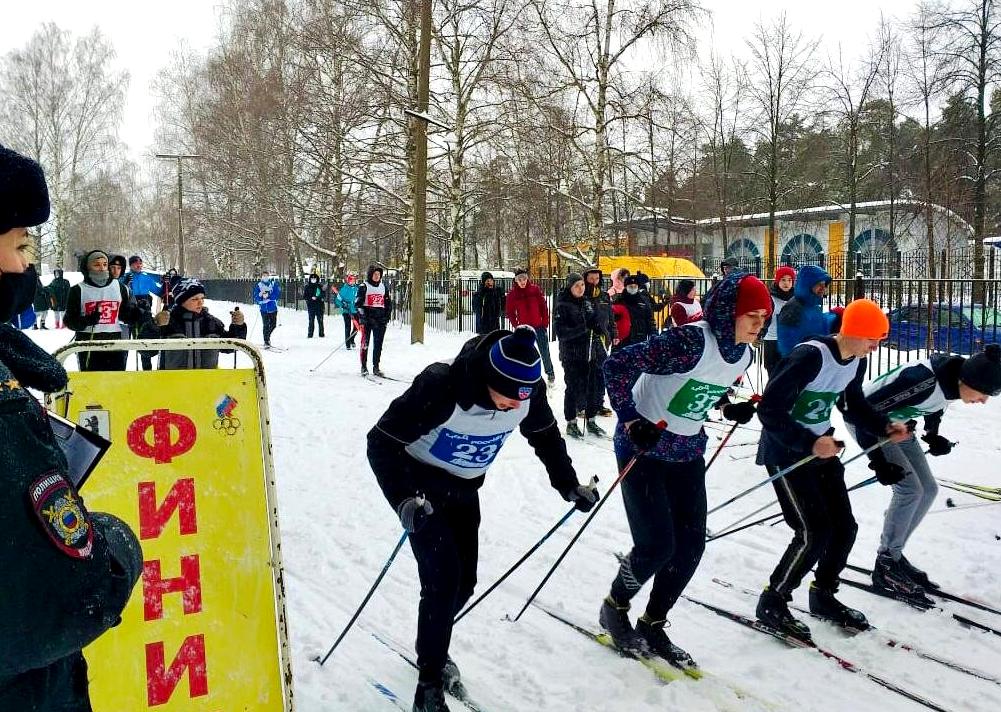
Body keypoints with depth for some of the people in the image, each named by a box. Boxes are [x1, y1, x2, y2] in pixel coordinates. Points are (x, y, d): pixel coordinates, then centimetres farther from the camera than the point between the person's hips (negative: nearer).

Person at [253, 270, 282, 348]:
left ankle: (267, 336, 34)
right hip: (264, 309, -2)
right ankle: (266, 342, -1)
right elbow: (256, 298, 0)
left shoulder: (274, 283, 5)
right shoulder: (258, 286, 5)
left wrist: (268, 296, -17)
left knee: (273, 325, 8)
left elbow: (278, 294, -6)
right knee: (266, 325, -8)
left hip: (273, 308, 2)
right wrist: (261, 296, -20)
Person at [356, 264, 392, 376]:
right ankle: (364, 367, 4)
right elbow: (358, 303, -5)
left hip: (380, 320, 4)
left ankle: (376, 367, 8)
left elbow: (389, 303, 19)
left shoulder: (383, 286, 14)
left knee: (378, 344, 3)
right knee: (365, 343, -2)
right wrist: (363, 316, -13)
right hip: (367, 319, -4)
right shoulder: (364, 287, 0)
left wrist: (387, 316, 7)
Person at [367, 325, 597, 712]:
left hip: (464, 488, 5)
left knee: (464, 581, 9)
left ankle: (432, 645, 38)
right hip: (420, 483, -5)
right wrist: (404, 499, -41)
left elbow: (546, 435, 3)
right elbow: (382, 442, -30)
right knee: (442, 578, -14)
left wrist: (568, 484, 2)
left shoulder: (527, 392, -19)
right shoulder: (442, 387, -36)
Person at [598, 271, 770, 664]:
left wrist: (729, 409, 4)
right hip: (644, 448, -7)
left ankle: (653, 625, 23)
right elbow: (617, 366, -25)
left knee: (691, 545, 4)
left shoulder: (742, 354, 0)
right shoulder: (689, 341, -26)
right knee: (657, 544, -9)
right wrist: (631, 421, -26)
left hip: (687, 451, 8)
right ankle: (614, 608, 20)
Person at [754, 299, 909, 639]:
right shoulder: (811, 357, -27)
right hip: (786, 451, -8)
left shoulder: (857, 362, -1)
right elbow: (769, 410, -27)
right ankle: (772, 604, 5)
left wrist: (885, 426, -1)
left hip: (821, 447, 8)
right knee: (814, 532, -12)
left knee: (844, 526, 8)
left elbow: (854, 404, 16)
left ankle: (823, 595, 30)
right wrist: (810, 443, -31)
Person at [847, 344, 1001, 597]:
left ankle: (893, 554, 17)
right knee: (909, 488, -16)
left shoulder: (953, 383, -11)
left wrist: (933, 437, -2)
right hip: (864, 419, -8)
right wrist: (879, 462, -31)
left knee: (927, 490, 4)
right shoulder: (923, 380, -36)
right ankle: (885, 565, -3)